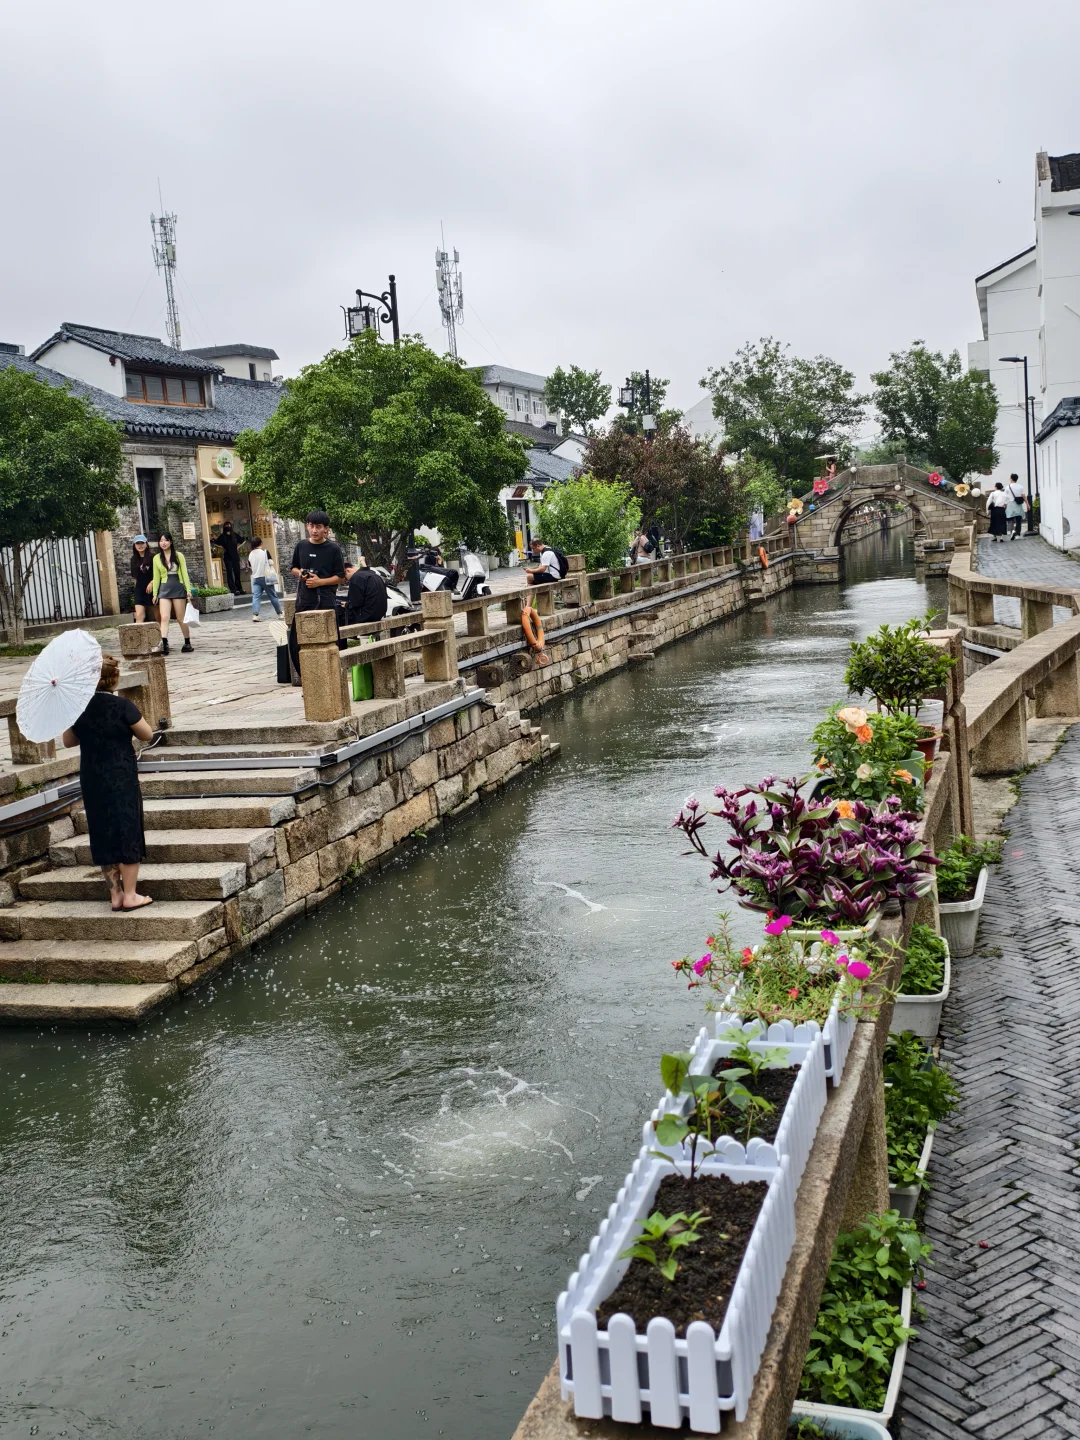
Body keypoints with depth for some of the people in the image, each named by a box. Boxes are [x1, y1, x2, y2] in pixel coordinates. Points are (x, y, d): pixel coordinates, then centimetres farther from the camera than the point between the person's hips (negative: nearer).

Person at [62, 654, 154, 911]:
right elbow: (147, 734, -6)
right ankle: (130, 895, 7)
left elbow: (68, 741, 10)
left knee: (103, 835, 12)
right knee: (128, 832, 5)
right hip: (122, 780, -4)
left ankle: (115, 894, 17)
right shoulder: (121, 705, -15)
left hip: (91, 781, 4)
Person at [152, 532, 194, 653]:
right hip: (164, 589, 1)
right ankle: (164, 644, -22)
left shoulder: (178, 556, 4)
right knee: (164, 617, -13)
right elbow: (156, 577, 12)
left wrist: (188, 589, -4)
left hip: (178, 588, -1)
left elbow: (184, 573, 3)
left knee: (181, 618, 3)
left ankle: (187, 643, 17)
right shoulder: (156, 558, 9)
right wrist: (155, 593, 8)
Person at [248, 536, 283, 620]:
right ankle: (280, 613, 17)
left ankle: (255, 614, -20)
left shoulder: (250, 555, 6)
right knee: (273, 596, 8)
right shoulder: (265, 552, -7)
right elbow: (271, 563, -6)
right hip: (266, 577, -3)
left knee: (256, 596, -4)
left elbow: (250, 566, 15)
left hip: (255, 578, 3)